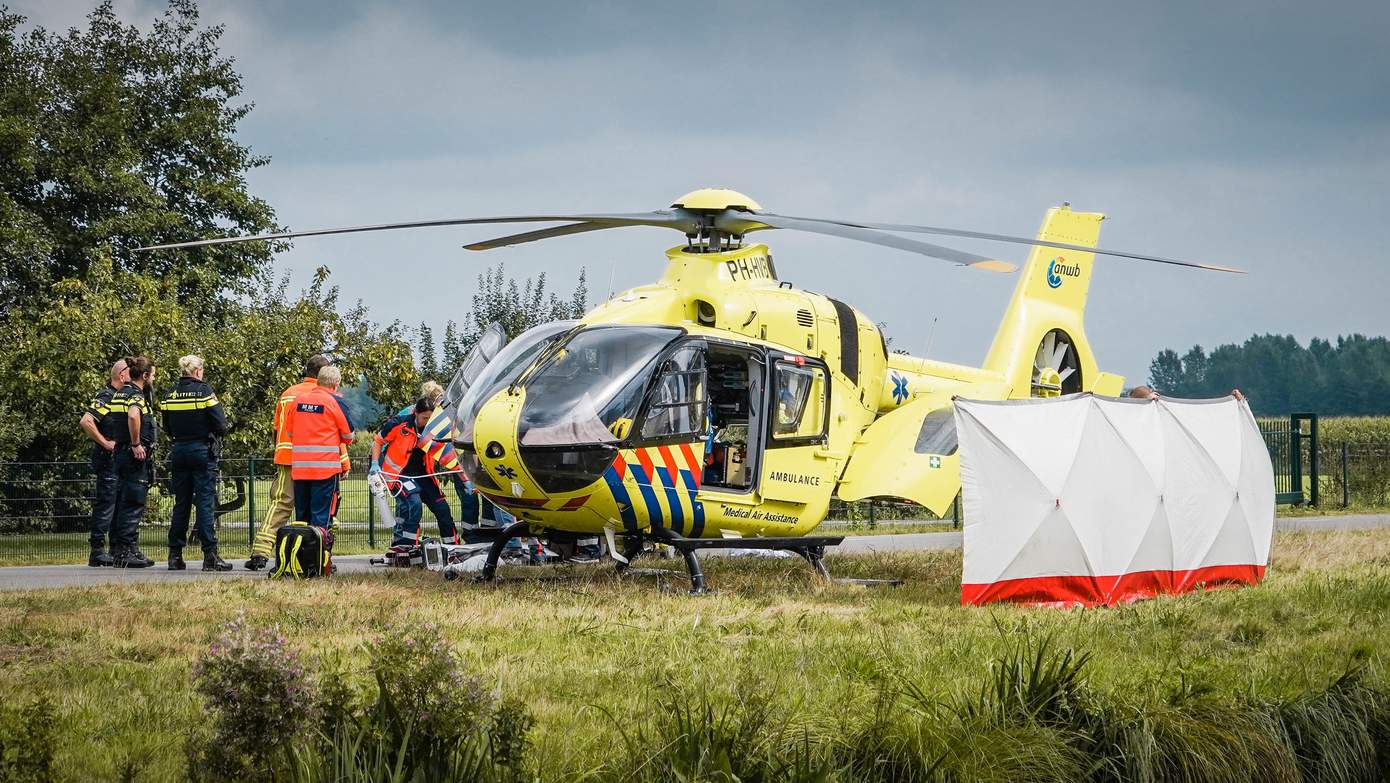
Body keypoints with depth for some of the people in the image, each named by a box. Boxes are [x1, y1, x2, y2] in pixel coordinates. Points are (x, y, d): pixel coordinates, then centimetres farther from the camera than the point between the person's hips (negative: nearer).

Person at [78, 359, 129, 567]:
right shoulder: (105, 397, -13)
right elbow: (85, 421, -24)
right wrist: (105, 443, -21)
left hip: (120, 459, 10)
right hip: (108, 458, -10)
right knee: (106, 503, -9)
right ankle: (97, 552, -8)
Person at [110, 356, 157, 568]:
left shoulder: (119, 394, 15)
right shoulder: (137, 395, -13)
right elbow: (133, 416, -34)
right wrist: (136, 443, -24)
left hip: (121, 453, 9)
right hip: (137, 456, -9)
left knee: (122, 503, 13)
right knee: (133, 505, -7)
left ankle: (117, 550, 17)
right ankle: (127, 552, -9)